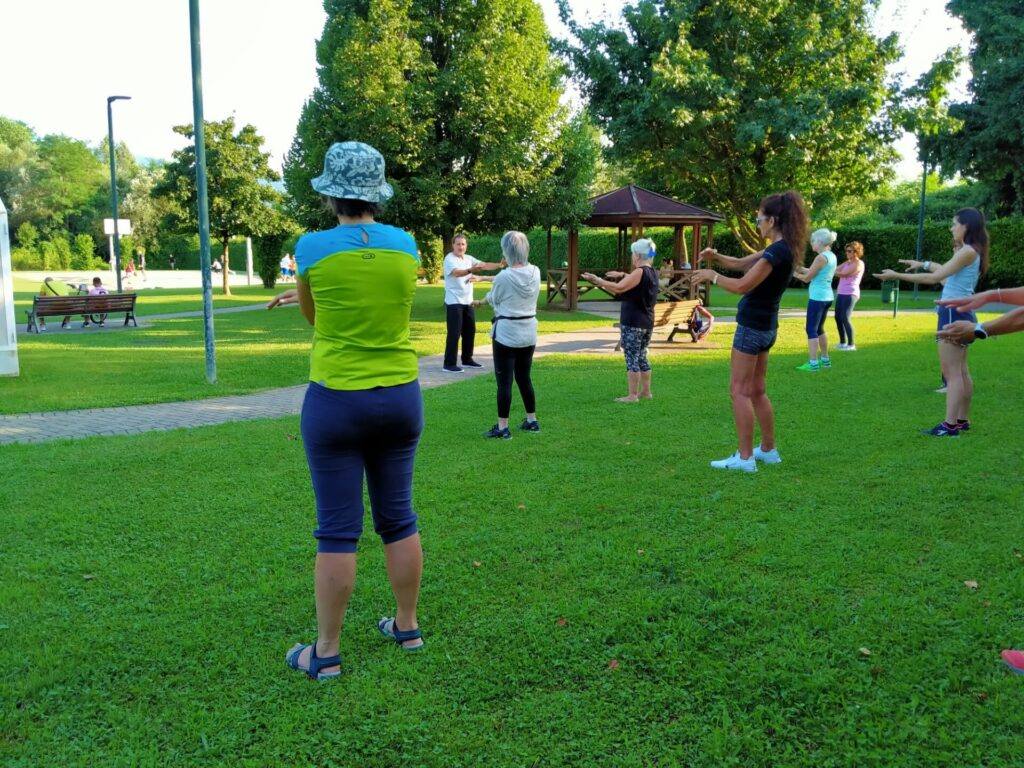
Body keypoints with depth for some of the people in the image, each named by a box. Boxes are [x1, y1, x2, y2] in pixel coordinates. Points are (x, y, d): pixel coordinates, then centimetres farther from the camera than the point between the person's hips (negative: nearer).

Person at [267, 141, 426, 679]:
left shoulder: (313, 247, -11)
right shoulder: (406, 245, -1)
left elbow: (313, 315, 6)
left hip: (336, 402, -4)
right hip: (400, 397, 4)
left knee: (338, 531, 2)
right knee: (398, 519, 15)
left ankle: (326, 653, 12)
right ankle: (407, 627, 28)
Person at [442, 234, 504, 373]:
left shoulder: (469, 259, 10)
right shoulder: (449, 259, -13)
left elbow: (485, 265, 1)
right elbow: (456, 273, -32)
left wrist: (499, 265, -16)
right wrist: (471, 270, -50)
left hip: (468, 302, 8)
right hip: (454, 302, -8)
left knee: (470, 331, 12)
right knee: (454, 333, -9)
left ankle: (467, 360, 24)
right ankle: (449, 364, -5)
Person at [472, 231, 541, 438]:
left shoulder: (503, 277, -17)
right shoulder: (535, 272, -2)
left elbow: (493, 298, 1)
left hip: (506, 333, -6)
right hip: (529, 333, 6)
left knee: (504, 381, -1)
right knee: (524, 377, 19)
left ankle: (502, 428, 2)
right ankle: (532, 421, 26)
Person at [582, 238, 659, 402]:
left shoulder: (639, 272, -15)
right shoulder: (652, 272, 11)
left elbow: (618, 288, -19)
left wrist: (597, 280, -13)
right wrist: (623, 275, 29)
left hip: (632, 323, -9)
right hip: (647, 322, 9)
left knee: (631, 358, -5)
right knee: (641, 356, 17)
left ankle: (632, 395, -3)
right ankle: (646, 391, 22)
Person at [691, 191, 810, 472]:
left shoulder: (777, 251, -20)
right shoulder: (783, 249, 11)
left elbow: (742, 286, -23)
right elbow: (741, 264, 17)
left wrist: (712, 275, -10)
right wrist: (717, 257, 1)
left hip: (752, 326, -10)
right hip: (765, 326, 10)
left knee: (739, 391, -4)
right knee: (756, 391, 17)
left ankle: (744, 458, -2)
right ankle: (768, 450, 24)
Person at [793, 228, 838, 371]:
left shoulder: (821, 257, -16)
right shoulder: (831, 256, 11)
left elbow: (807, 278, -11)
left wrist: (795, 274, 7)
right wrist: (799, 267, 14)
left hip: (817, 298, -9)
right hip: (826, 297, 9)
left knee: (811, 329, -5)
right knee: (819, 328, 19)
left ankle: (813, 363, -7)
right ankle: (825, 359, 26)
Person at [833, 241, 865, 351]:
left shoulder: (858, 264, -9)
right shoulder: (848, 262, 18)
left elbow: (843, 274, -16)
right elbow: (837, 270, 10)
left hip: (850, 294, -9)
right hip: (841, 293, 9)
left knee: (845, 318, -12)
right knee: (838, 317, 8)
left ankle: (851, 344, -7)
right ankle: (843, 342, 19)